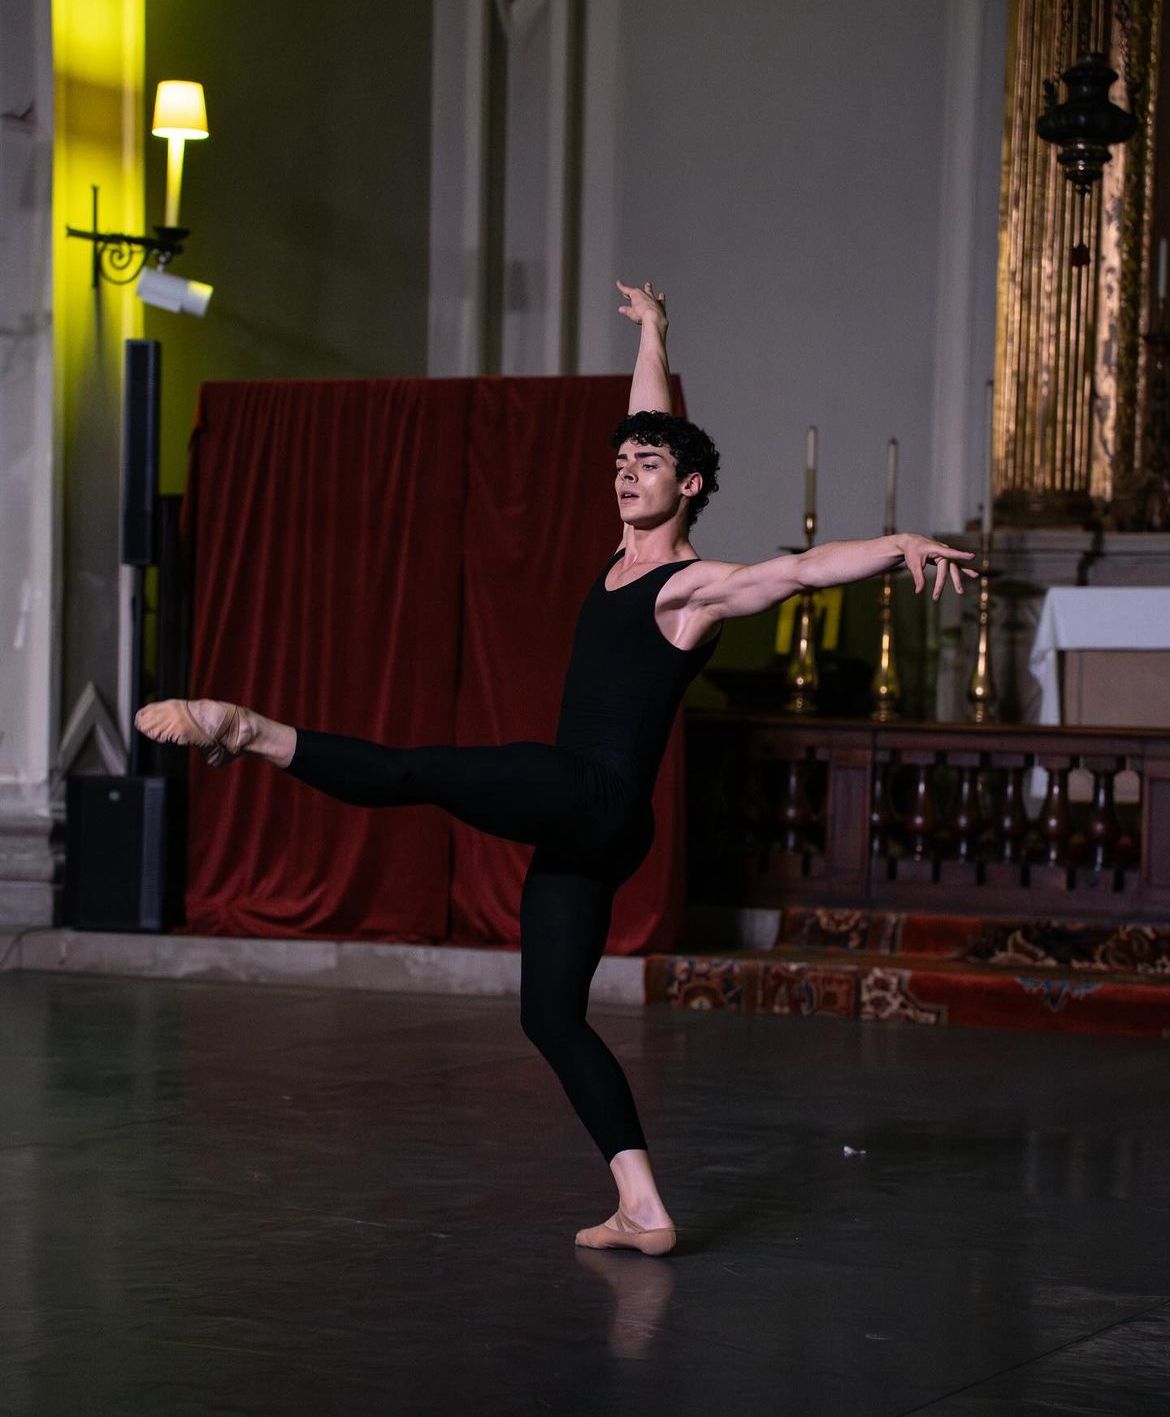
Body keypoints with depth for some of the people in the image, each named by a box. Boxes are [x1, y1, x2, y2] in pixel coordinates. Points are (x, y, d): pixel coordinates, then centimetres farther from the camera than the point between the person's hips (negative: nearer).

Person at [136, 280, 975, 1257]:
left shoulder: (697, 586, -5)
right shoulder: (626, 560, 18)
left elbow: (806, 567, -21)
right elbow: (655, 434, 32)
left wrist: (900, 545, -36)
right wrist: (651, 334, 42)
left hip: (600, 800, -9)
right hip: (576, 818, 9)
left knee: (420, 773, -26)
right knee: (552, 1015, 4)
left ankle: (249, 733, -28)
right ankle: (643, 1213, 1)